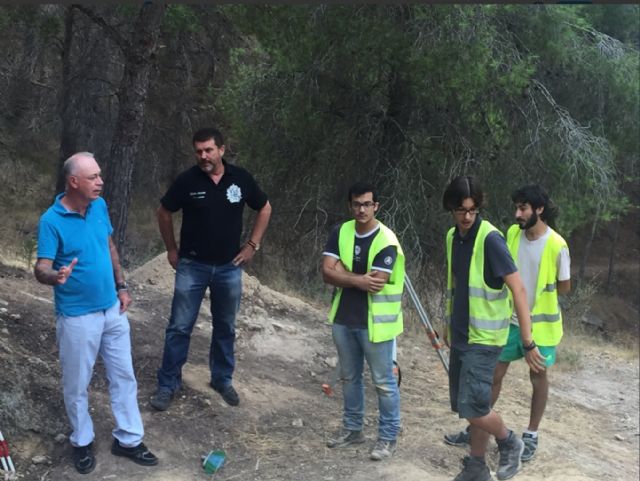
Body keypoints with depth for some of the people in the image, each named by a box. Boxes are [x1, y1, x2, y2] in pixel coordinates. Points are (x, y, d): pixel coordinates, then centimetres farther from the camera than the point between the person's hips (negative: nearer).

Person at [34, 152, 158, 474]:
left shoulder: (100, 206, -2)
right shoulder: (51, 221, -19)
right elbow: (41, 269, -21)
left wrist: (121, 286, 10)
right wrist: (56, 275, -44)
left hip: (112, 309, 6)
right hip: (77, 316, -6)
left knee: (124, 376, 13)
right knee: (77, 384, 10)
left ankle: (128, 439, 27)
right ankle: (82, 442, 31)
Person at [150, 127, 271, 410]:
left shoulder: (241, 178, -6)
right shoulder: (187, 180, -11)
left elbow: (265, 209, 9)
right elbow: (164, 213, 4)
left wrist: (252, 244, 4)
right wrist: (172, 249, 4)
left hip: (229, 267, 2)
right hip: (192, 266, -2)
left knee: (225, 328, 14)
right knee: (179, 327, 1)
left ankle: (222, 379, 31)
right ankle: (168, 384, 14)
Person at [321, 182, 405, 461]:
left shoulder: (386, 241, -17)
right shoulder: (340, 233, 0)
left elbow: (374, 284, -24)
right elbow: (327, 273, -8)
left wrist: (343, 273, -13)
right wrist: (359, 279, -19)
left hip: (375, 323, -6)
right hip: (343, 319, 6)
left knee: (383, 382, 5)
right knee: (350, 377, 19)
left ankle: (388, 437, 19)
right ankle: (352, 428, 35)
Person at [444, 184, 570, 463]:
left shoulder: (557, 245, -17)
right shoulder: (513, 233, -3)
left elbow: (564, 286, -5)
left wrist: (537, 294, 1)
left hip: (540, 322, -4)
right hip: (511, 319, 4)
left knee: (538, 377, 10)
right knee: (495, 373, 9)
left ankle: (531, 435, 25)